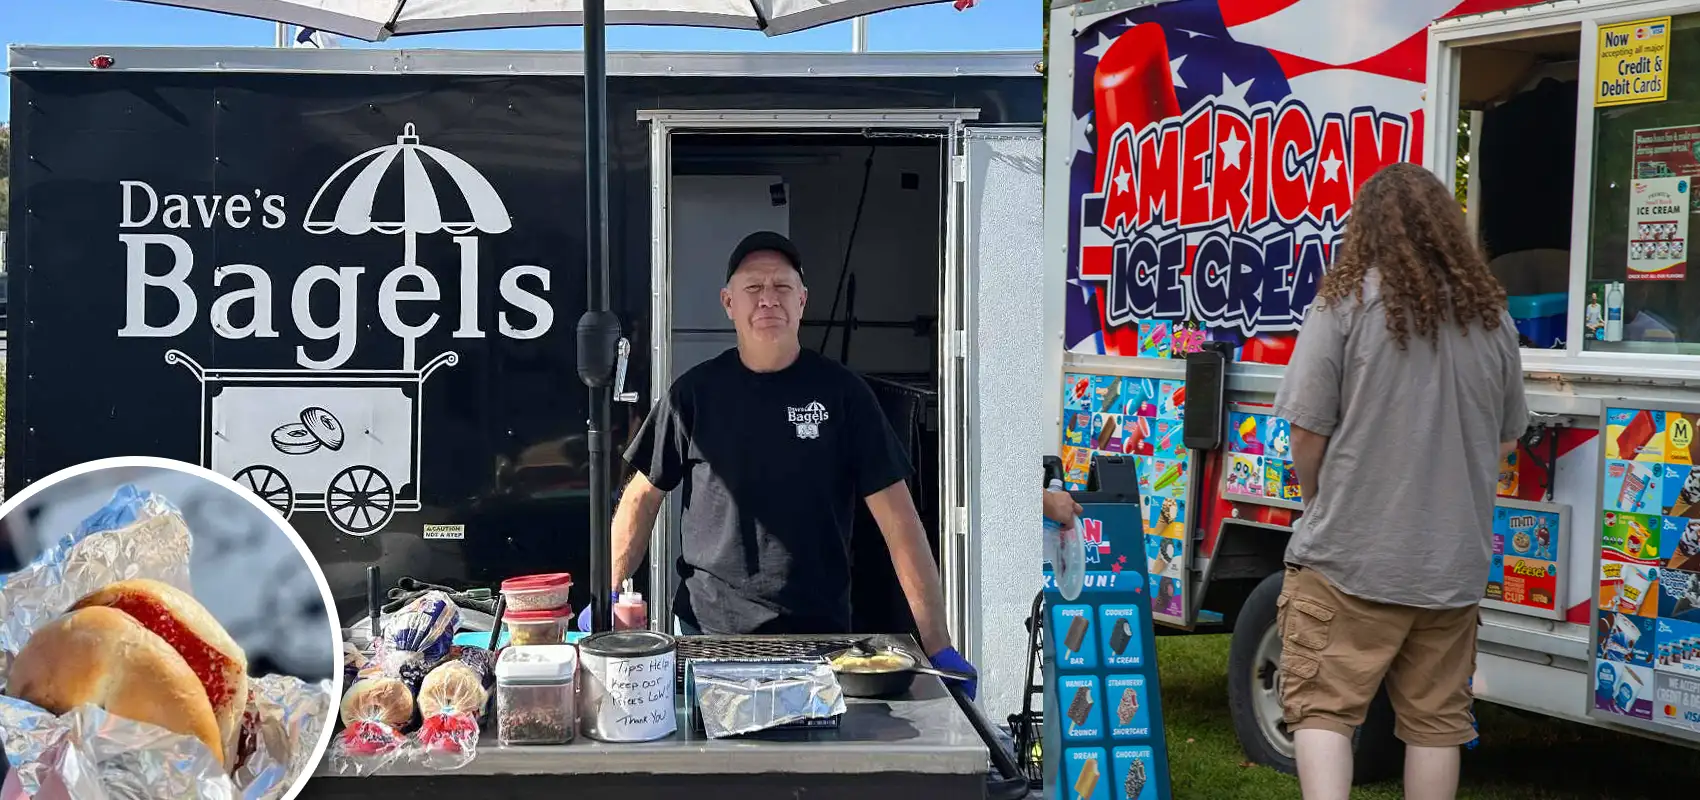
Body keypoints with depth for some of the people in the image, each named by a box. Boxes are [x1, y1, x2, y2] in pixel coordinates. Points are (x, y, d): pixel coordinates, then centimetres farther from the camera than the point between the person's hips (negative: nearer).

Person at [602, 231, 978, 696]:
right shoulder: (696, 392, 2)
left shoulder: (841, 393, -2)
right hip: (709, 629, 1)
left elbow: (898, 520, -5)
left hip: (819, 631, 0)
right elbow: (643, 496, 10)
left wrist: (939, 646, -10)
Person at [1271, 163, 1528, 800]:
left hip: (1351, 555, -4)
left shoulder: (1346, 302, -8)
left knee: (1323, 707, 3)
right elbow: (1505, 442, 15)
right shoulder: (1490, 316, 6)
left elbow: (1307, 435, -8)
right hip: (1454, 561, 4)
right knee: (1436, 720, 14)